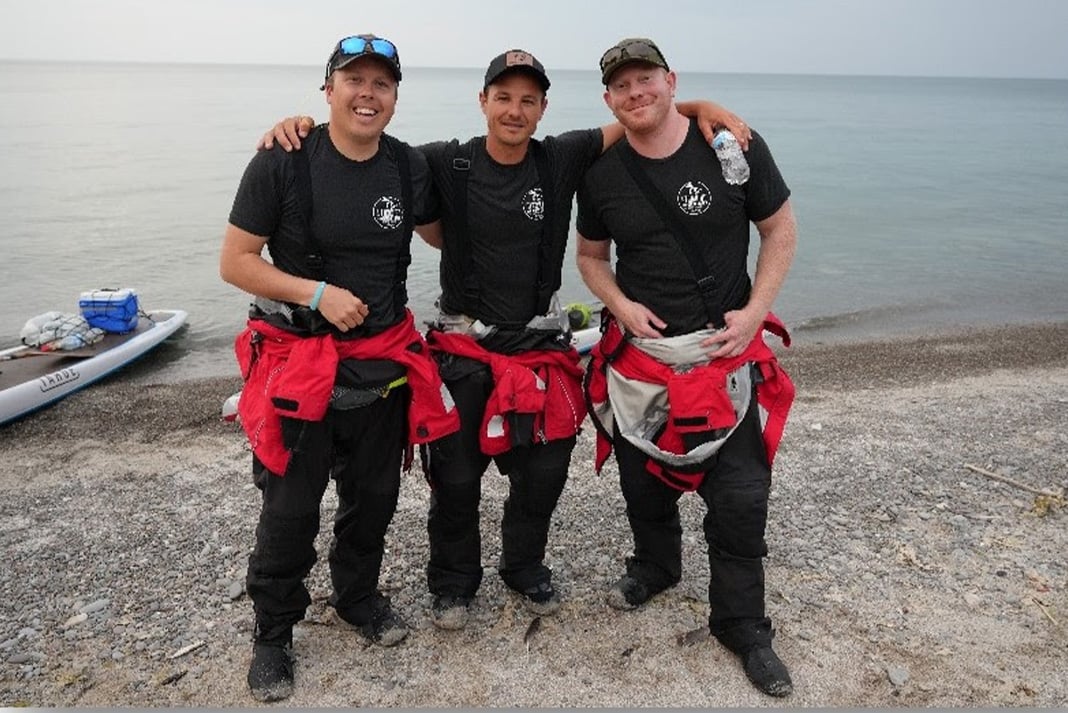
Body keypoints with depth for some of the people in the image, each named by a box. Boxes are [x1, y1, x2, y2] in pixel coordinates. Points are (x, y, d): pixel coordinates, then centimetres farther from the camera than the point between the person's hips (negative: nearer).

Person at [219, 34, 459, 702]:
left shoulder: (411, 167, 0)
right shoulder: (283, 162, -12)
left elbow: (441, 232, 20)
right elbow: (235, 262, -9)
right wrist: (317, 292, -20)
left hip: (385, 363, 4)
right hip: (299, 361, -4)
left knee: (375, 496, 18)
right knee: (290, 508, 7)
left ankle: (358, 594, 44)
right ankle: (274, 633, 29)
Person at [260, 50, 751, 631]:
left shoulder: (562, 159, -2)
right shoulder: (448, 163, -6)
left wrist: (699, 106, -12)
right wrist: (302, 125, -17)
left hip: (540, 345, 2)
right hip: (463, 347, -2)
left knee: (544, 470, 12)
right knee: (455, 477, 6)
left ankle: (525, 567, 39)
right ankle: (453, 582, 31)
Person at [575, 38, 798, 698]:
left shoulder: (734, 147, -7)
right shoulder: (602, 173, -1)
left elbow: (780, 229, 1)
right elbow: (591, 256, 11)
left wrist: (755, 310, -11)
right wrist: (622, 306, -8)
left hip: (727, 352, -2)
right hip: (639, 353, 2)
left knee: (741, 495, -1)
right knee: (644, 480, 17)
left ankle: (741, 624, 20)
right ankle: (656, 566, 46)